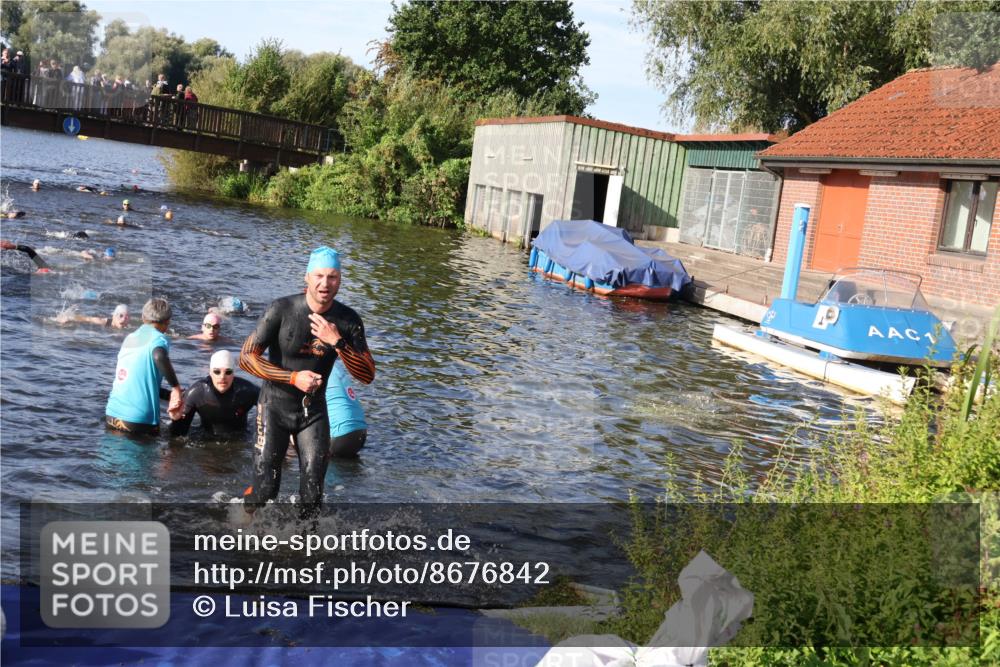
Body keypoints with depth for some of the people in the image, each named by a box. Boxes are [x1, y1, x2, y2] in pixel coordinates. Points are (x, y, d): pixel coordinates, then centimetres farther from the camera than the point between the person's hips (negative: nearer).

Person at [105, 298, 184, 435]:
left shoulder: (129, 338, 15)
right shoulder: (158, 338, -5)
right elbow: (159, 357, -30)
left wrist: (171, 394, 20)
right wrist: (176, 388, -21)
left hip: (112, 414, 6)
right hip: (139, 419, -6)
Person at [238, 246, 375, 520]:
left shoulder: (348, 320, -8)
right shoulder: (282, 309, -16)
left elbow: (368, 375, -11)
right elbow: (246, 357, -14)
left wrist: (338, 342, -25)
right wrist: (293, 377, -22)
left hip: (314, 409, 3)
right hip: (276, 406, -2)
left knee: (313, 491, -2)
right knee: (264, 491, -4)